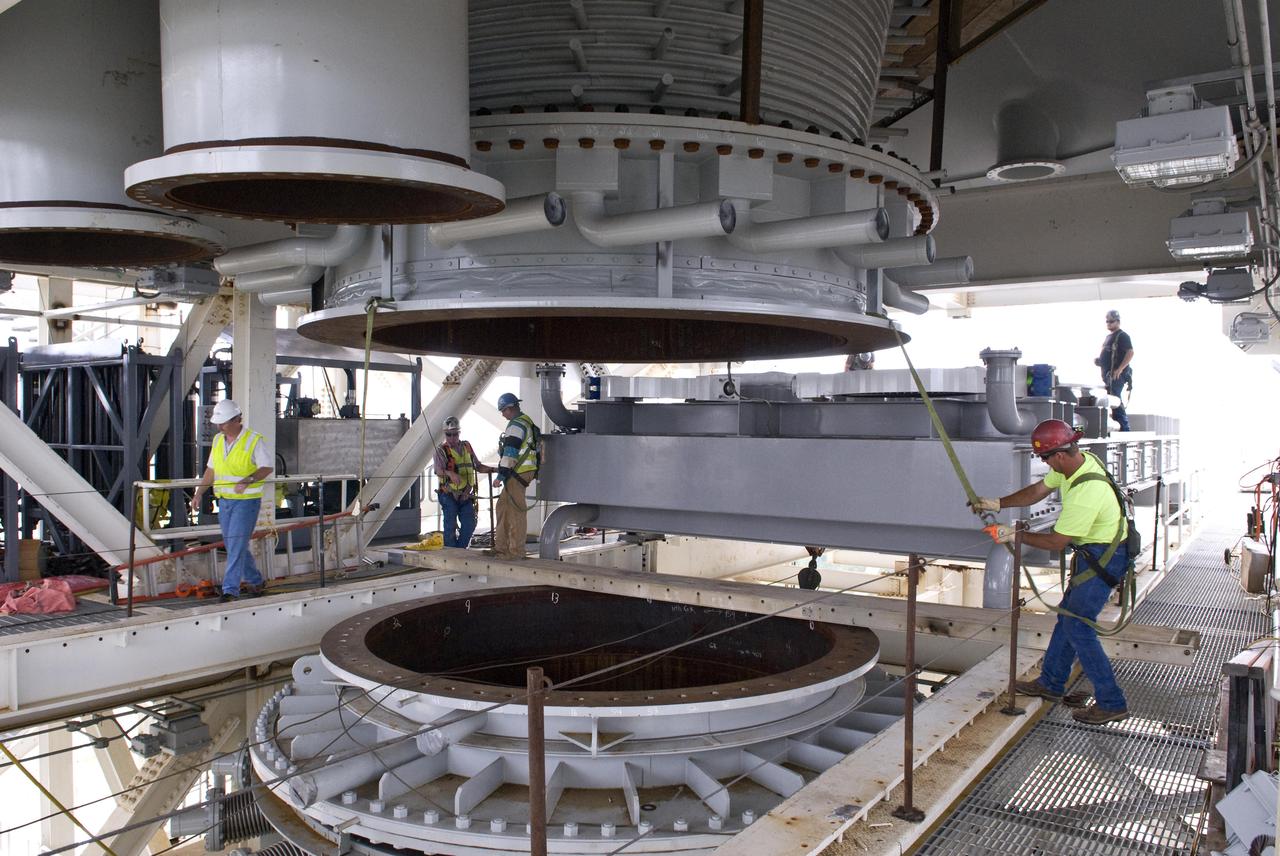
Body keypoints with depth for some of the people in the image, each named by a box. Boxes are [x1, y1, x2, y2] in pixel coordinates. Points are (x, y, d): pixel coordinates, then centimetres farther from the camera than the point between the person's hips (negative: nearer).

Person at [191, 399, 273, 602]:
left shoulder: (254, 440, -11)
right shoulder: (218, 440, 10)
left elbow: (267, 467, -12)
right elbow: (211, 470, 16)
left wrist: (247, 481, -27)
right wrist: (198, 493, 10)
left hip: (246, 500, -7)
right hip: (224, 500, 7)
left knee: (237, 545, -10)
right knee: (232, 545, 14)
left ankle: (230, 590, -7)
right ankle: (254, 581, 29)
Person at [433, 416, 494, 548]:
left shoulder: (467, 447, 12)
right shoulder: (442, 450, -5)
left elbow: (478, 466, 19)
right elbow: (439, 470, -21)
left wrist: (495, 469, 7)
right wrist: (450, 473, -41)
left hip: (466, 494, 5)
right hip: (449, 495, -5)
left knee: (469, 524, 2)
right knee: (450, 526, -3)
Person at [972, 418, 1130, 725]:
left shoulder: (1086, 492, -32)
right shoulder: (1078, 461, -4)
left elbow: (1057, 541, -22)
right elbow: (1038, 490, 9)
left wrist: (1015, 535, -11)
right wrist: (998, 503, 3)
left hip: (1103, 559, -10)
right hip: (1092, 552, 10)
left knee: (1077, 626, -7)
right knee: (1068, 616, 16)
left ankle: (1112, 703, 2)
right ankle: (1051, 683, 29)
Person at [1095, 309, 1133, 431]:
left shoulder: (1122, 336, -6)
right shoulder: (1109, 337, 21)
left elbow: (1130, 353, -16)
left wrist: (1120, 369, -22)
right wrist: (1099, 361, 12)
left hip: (1117, 374, -9)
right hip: (1108, 374, 9)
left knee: (1115, 400, -14)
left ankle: (1124, 427, -13)